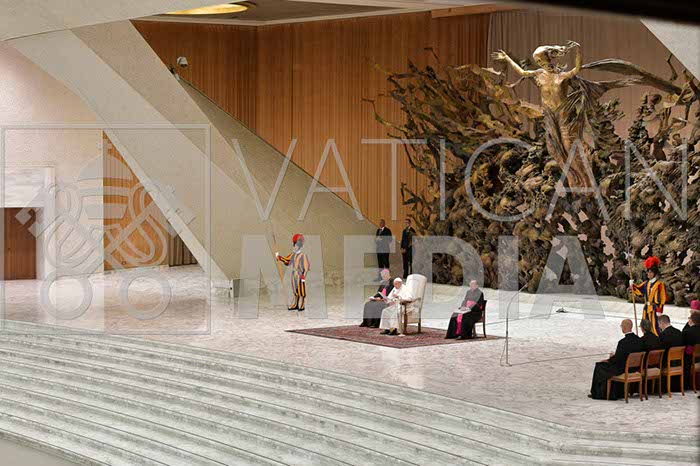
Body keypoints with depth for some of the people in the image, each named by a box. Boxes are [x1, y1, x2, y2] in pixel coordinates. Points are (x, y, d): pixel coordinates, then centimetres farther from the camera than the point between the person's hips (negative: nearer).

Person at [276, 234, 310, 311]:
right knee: (295, 291, 13)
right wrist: (279, 257, 7)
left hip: (300, 276, -7)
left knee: (301, 290, 1)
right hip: (294, 276, 7)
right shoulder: (293, 255, 7)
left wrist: (304, 276, -17)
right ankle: (296, 305, 20)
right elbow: (286, 260, 17)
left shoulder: (303, 256, -14)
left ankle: (302, 305, 9)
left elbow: (306, 267, -14)